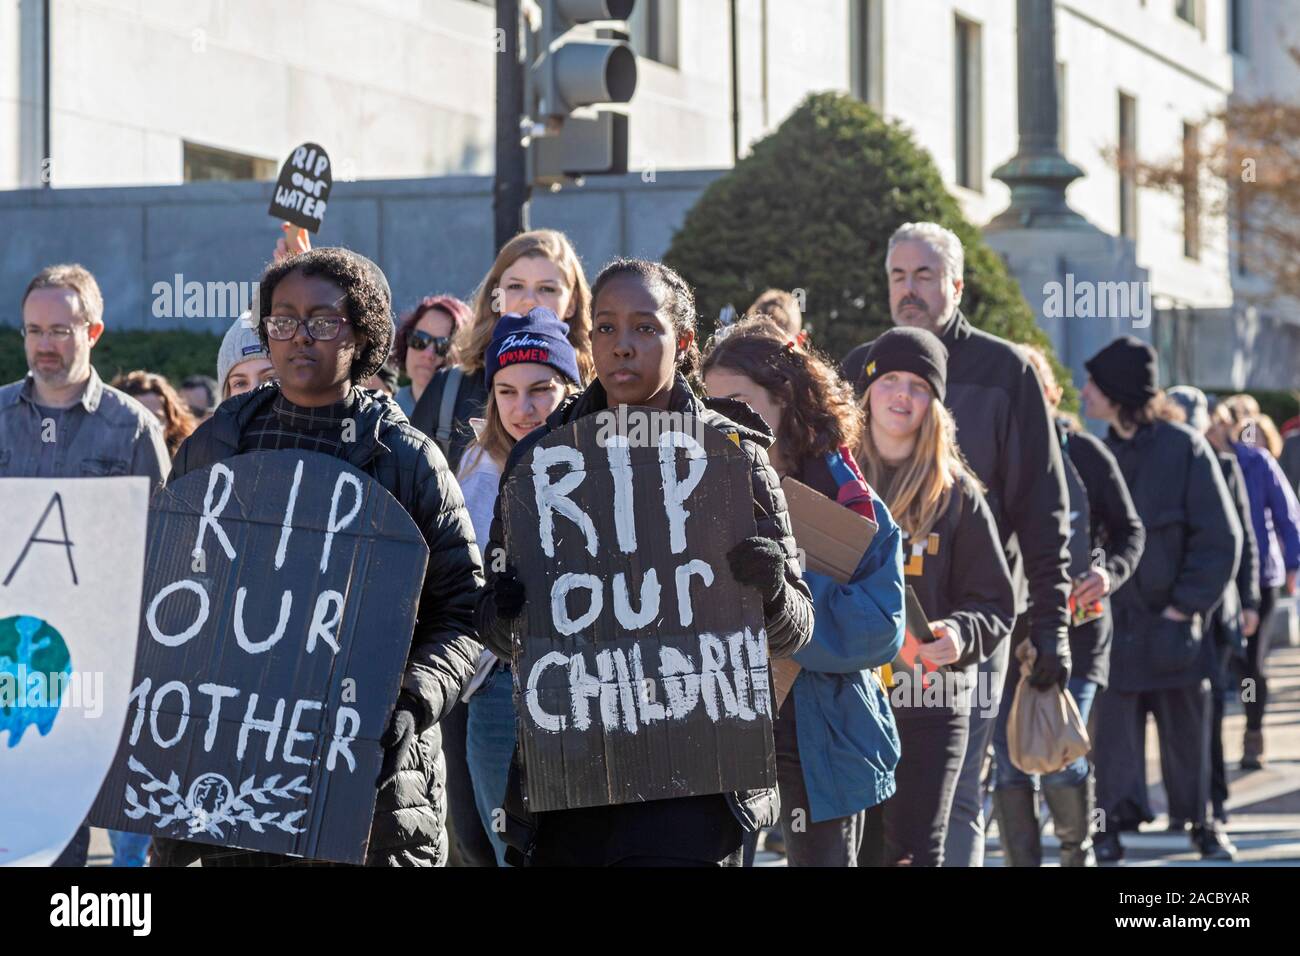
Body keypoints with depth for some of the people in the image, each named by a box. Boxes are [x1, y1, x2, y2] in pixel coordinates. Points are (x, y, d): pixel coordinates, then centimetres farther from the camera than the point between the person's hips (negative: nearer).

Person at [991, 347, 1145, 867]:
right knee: (1011, 762, 0)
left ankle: (1077, 848, 18)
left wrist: (1110, 574, -12)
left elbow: (1129, 530, 7)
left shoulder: (1084, 453, 0)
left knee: (1059, 759, -9)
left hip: (1074, 625, -2)